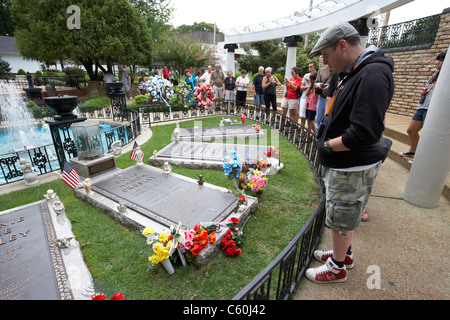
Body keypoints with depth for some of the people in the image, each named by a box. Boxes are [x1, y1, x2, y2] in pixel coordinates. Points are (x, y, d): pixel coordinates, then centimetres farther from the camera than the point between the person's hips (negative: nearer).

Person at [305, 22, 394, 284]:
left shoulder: (373, 75, -22)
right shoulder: (356, 72, 11)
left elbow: (364, 133, -29)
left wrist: (327, 145, -17)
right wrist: (327, 140, 3)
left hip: (353, 169, -9)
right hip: (343, 164, 10)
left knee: (341, 219, 8)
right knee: (345, 215, 24)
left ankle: (338, 268, 31)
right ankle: (345, 254, 45)